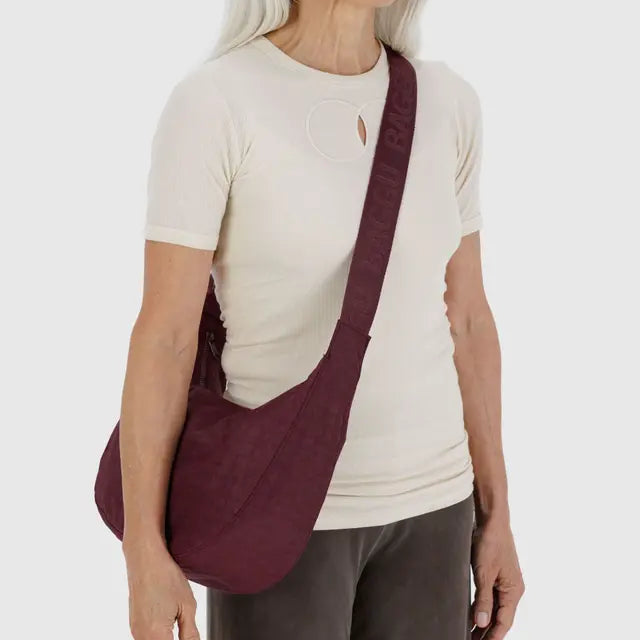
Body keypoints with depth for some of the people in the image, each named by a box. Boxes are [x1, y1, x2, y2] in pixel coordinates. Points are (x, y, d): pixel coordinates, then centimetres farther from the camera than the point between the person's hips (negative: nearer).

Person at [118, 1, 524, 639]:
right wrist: (144, 554, -14)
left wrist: (495, 515, 8)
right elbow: (162, 335, -14)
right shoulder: (209, 103, -15)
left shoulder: (444, 103, 1)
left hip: (418, 495, 5)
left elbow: (464, 318, 6)